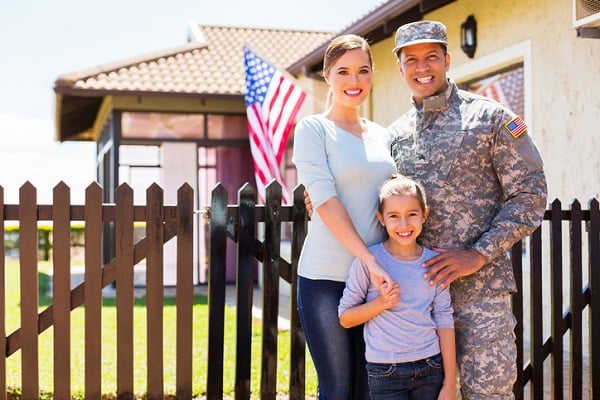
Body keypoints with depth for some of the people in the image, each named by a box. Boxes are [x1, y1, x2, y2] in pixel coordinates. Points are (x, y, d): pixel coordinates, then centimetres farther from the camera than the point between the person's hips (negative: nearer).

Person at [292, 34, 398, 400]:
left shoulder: (382, 135, 13)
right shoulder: (313, 128, -4)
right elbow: (325, 200, -13)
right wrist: (370, 261, -19)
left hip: (378, 279, 5)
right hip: (326, 277, -5)